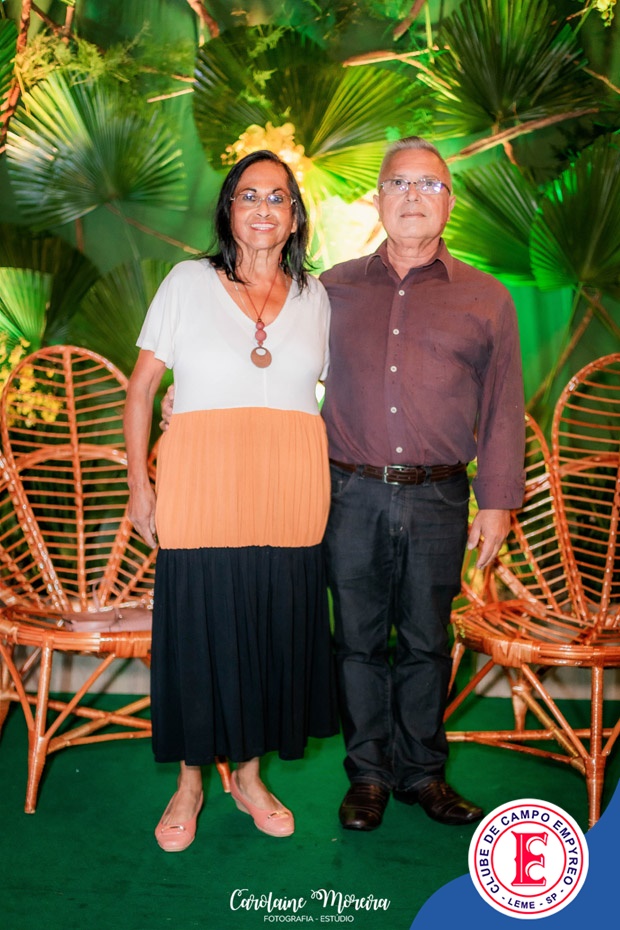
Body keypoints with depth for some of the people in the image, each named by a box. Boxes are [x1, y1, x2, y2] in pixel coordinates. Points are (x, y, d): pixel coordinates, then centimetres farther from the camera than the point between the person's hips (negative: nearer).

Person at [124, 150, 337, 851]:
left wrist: (337, 485, 6)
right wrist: (139, 485, -2)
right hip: (201, 493, -2)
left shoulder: (314, 295, 11)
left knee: (273, 631, 9)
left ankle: (250, 775, 29)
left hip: (290, 497, 3)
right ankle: (189, 783, 26)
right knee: (199, 632, 5)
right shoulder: (188, 282, 4)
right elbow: (140, 389, 4)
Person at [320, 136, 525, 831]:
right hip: (352, 493, 0)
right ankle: (368, 775, 24)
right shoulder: (334, 290, 9)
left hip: (437, 498, 0)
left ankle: (422, 772, 28)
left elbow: (503, 410, 7)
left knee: (426, 641, 10)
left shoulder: (486, 299, 7)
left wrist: (497, 501, 3)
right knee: (359, 639, 8)